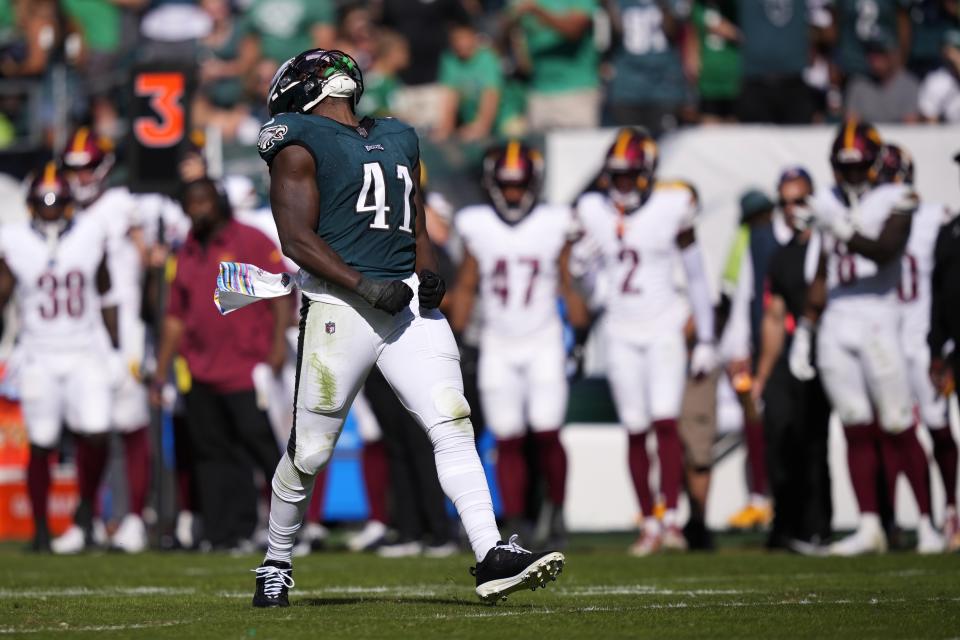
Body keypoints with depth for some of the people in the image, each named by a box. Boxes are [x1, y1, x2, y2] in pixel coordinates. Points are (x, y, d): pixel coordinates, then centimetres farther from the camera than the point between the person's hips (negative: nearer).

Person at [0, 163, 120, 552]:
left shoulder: (90, 236, 1)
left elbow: (106, 297, 11)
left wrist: (117, 349, 12)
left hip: (86, 356, 1)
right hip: (39, 357, -1)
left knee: (96, 436, -13)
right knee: (41, 445, 2)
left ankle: (86, 509, 13)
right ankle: (40, 530, 13)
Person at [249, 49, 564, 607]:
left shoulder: (398, 138, 21)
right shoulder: (300, 143, 0)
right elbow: (297, 237, -9)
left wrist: (428, 273, 4)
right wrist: (365, 286, -17)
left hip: (407, 301, 5)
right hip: (339, 306, -5)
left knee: (453, 424, -10)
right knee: (309, 452, 1)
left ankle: (492, 557, -17)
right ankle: (276, 566, 20)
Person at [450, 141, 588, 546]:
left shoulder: (554, 225, -1)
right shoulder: (476, 228, 2)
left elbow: (568, 285, 5)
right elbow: (465, 289, 8)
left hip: (544, 345, -1)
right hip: (498, 347, 1)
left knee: (547, 435, -10)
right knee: (508, 442, 0)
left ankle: (557, 509, 11)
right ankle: (516, 525, 4)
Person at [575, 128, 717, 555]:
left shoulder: (672, 208, -5)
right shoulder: (596, 213, 3)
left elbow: (696, 276, 1)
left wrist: (706, 339, 1)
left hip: (663, 327, -3)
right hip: (621, 334, 3)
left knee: (665, 423, -15)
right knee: (636, 433, 3)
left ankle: (672, 520, -15)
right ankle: (649, 525, 8)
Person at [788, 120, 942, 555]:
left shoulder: (895, 201, -2)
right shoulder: (830, 205, 14)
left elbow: (886, 249, -20)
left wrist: (844, 231, -30)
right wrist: (804, 332, 18)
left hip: (877, 319, -5)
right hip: (835, 322, 5)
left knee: (898, 430, -4)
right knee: (857, 430, 4)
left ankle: (926, 523, 3)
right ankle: (869, 527, 5)